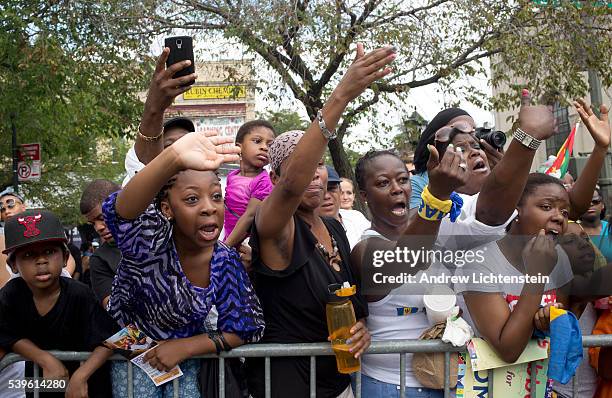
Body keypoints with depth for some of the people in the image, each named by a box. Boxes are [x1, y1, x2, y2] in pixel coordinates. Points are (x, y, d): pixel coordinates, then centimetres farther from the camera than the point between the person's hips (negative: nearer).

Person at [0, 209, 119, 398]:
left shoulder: (79, 294, -25)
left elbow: (107, 341, -25)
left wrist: (80, 376, -36)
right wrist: (47, 360, -22)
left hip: (86, 377, -2)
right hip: (40, 377, 3)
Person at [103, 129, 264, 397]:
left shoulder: (225, 261, -14)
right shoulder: (152, 238, -29)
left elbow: (245, 329, -7)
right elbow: (118, 212, -54)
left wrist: (185, 347, -21)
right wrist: (172, 158, -72)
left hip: (187, 352, 3)